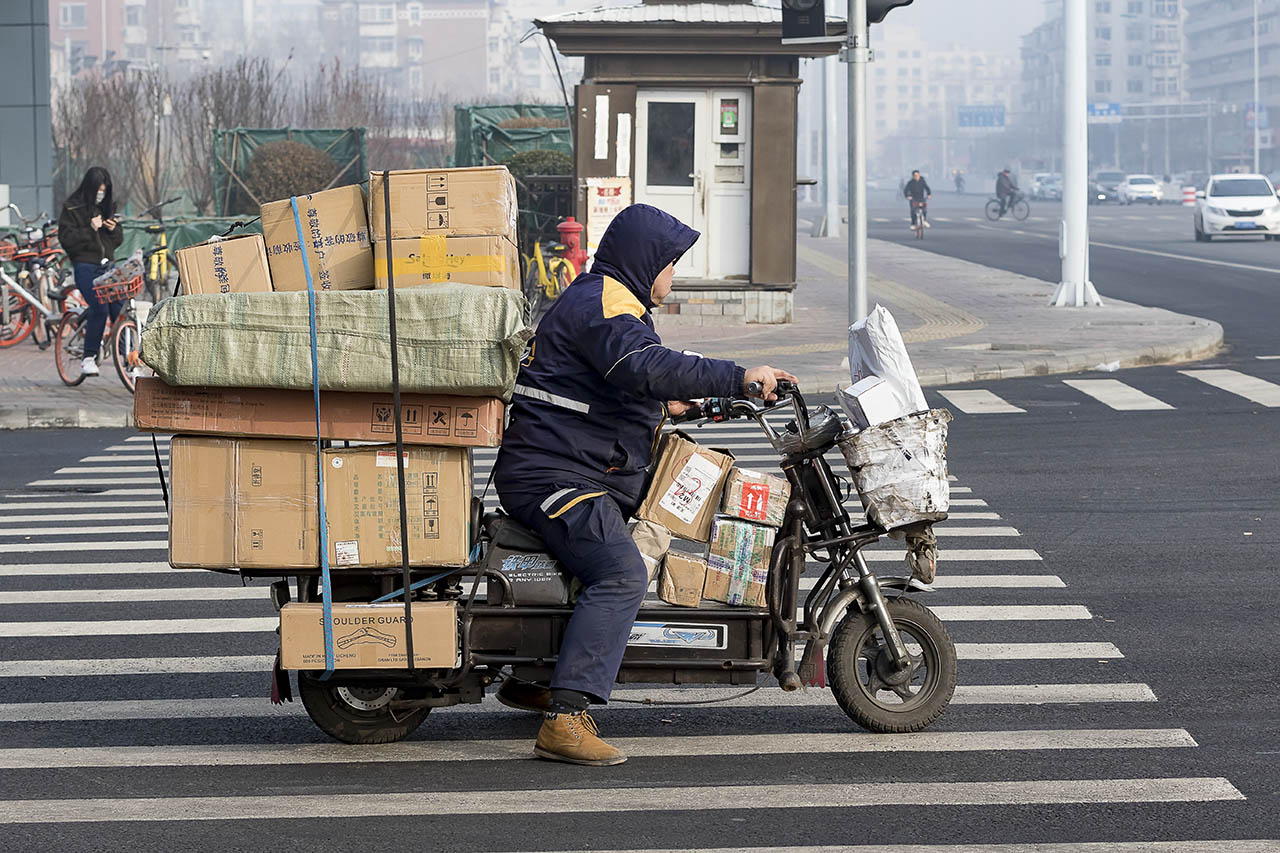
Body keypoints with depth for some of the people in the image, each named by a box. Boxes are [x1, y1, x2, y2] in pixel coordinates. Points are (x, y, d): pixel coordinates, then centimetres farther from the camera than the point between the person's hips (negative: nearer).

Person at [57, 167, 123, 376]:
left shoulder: (108, 206, 15)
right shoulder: (72, 208, -1)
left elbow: (118, 240, 19)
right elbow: (66, 238, -7)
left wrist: (114, 229, -3)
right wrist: (90, 230, -16)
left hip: (108, 265, 5)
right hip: (85, 266, -5)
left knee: (119, 310, -7)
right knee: (99, 308, -21)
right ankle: (89, 357, -7)